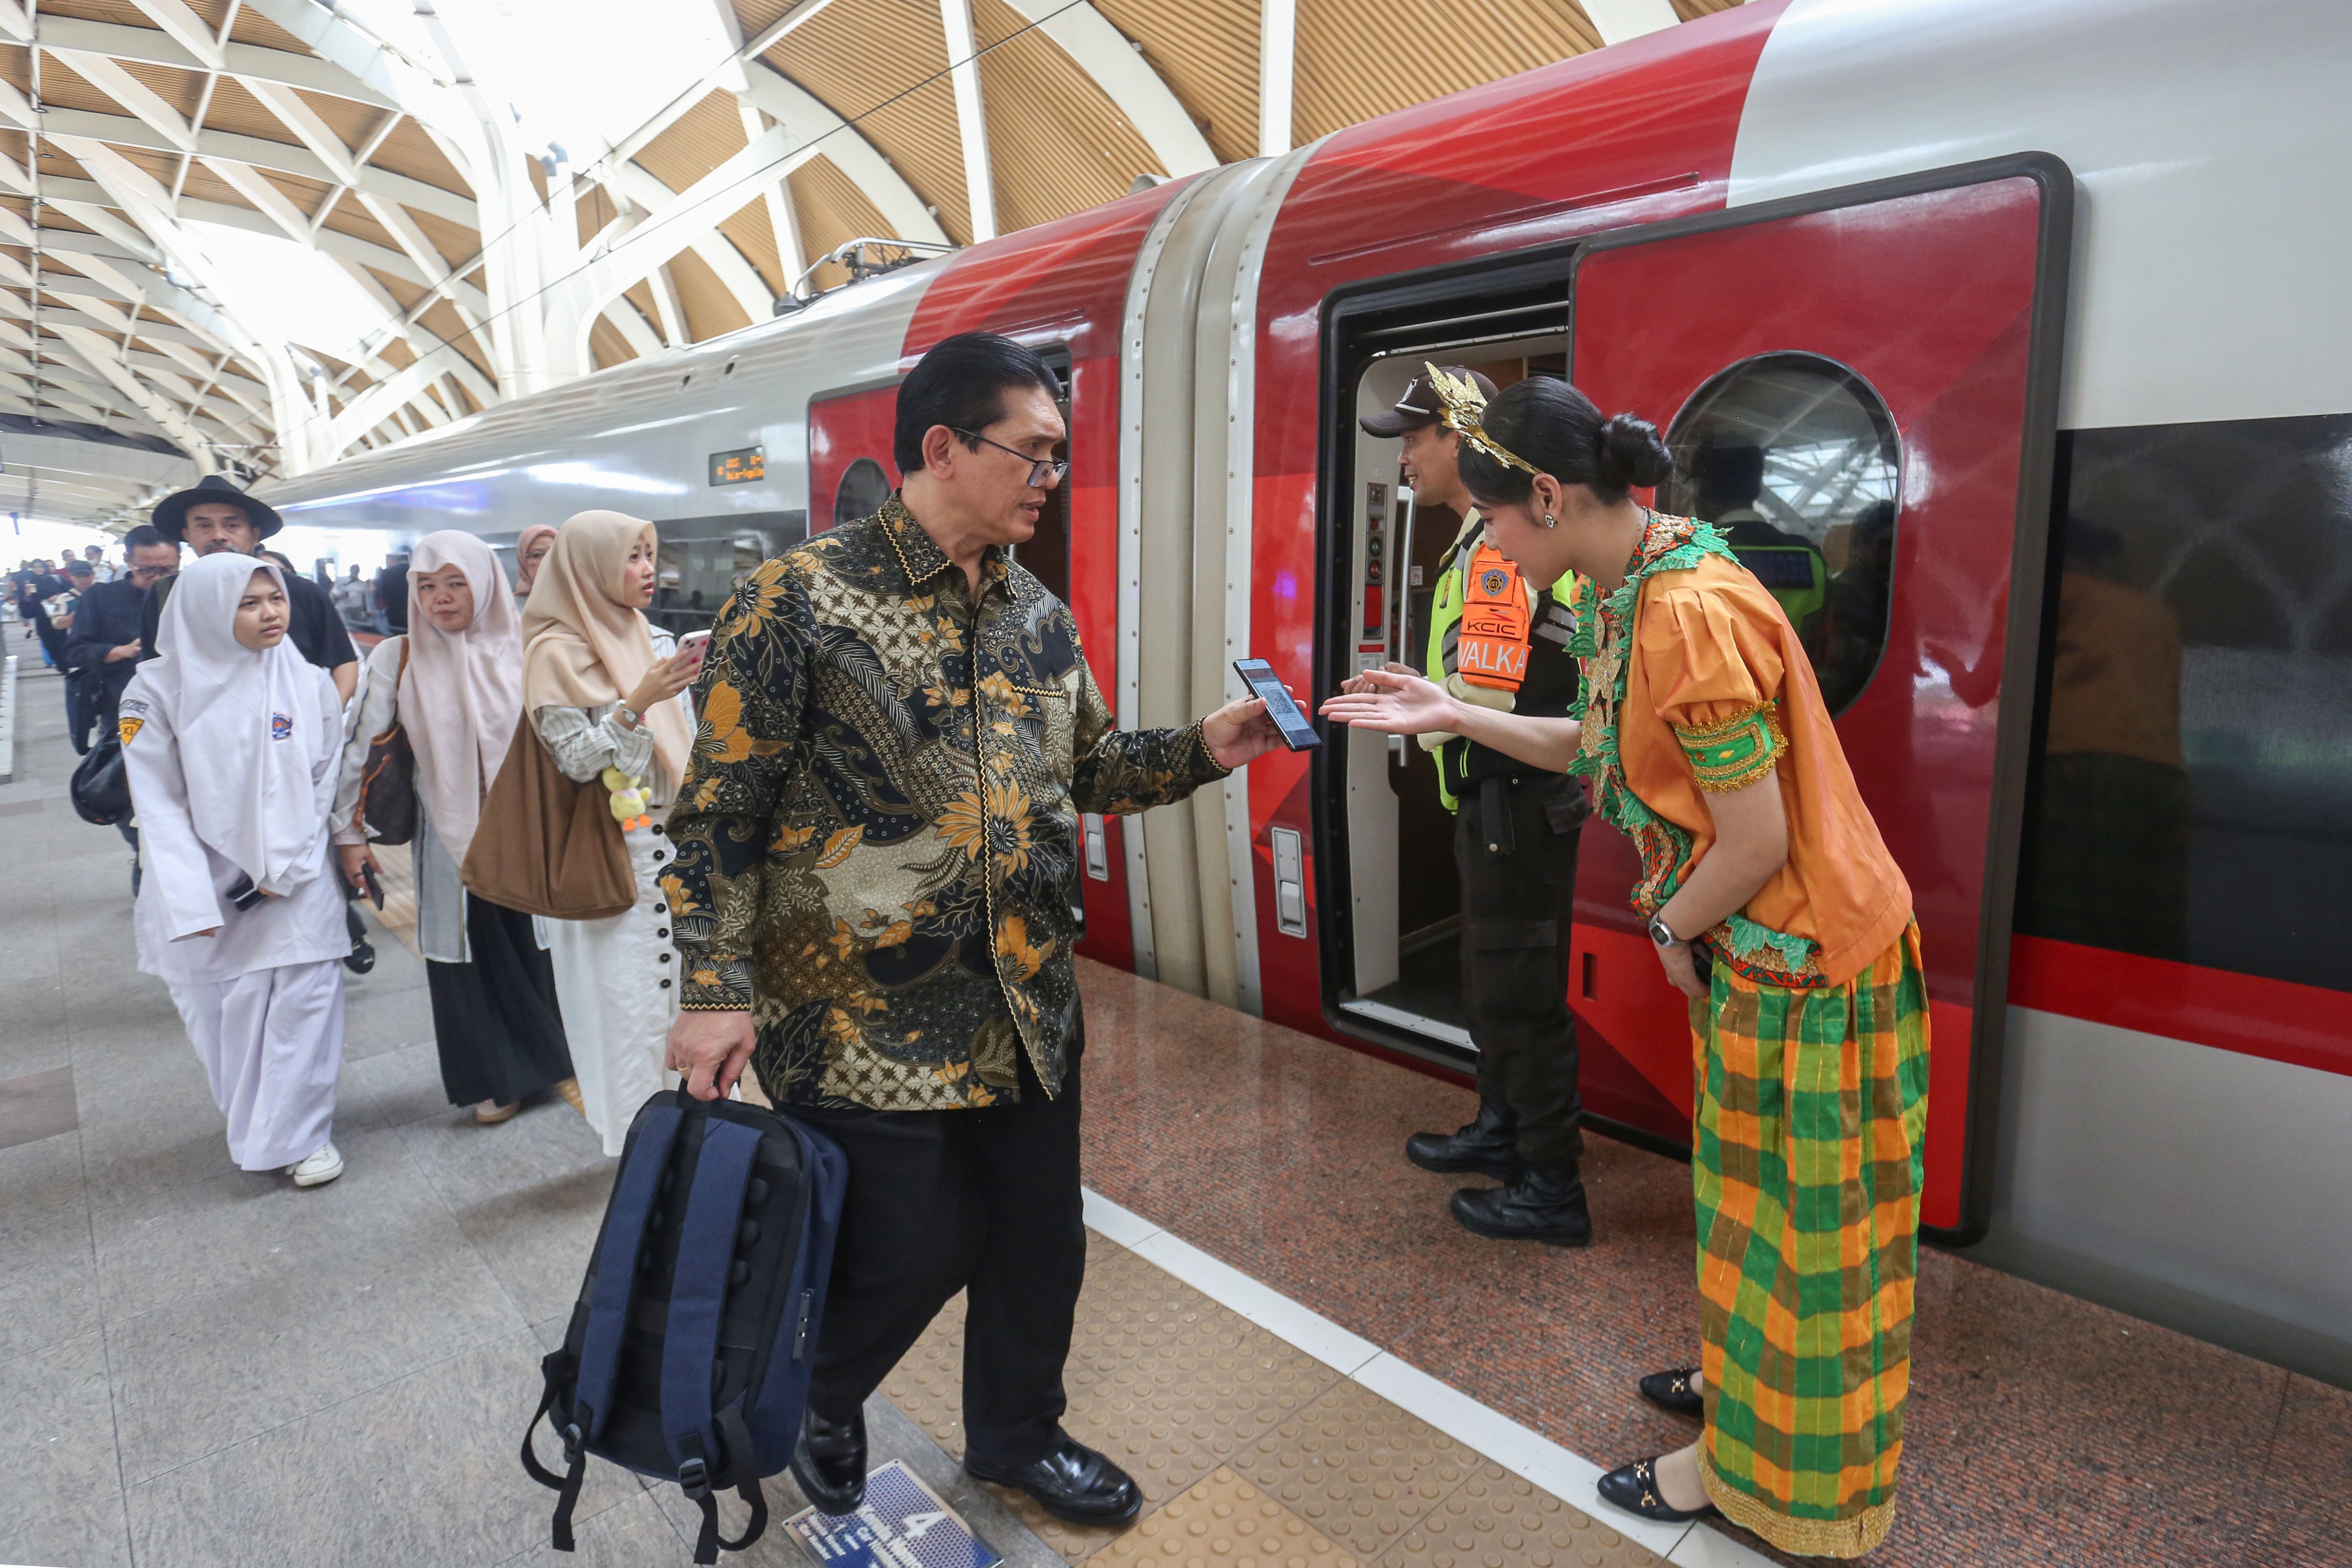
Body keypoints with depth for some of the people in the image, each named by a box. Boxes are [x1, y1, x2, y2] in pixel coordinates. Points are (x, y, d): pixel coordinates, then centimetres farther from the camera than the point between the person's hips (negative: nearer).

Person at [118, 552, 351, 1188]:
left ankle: (301, 1133, 13)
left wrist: (282, 869, -8)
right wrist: (189, 899, -15)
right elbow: (159, 802, -7)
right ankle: (253, 1124, 29)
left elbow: (323, 783, 1)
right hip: (209, 882, 0)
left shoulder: (309, 683, -1)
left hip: (298, 882, 0)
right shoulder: (160, 689, -4)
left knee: (303, 999, -3)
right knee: (225, 1010, 7)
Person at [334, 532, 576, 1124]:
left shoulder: (521, 650, -3)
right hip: (449, 832, 1)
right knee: (467, 950, 7)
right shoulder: (397, 659, -2)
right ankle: (496, 1077, 23)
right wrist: (349, 832, 1)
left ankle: (553, 1051, 28)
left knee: (539, 939, 7)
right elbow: (355, 747, 2)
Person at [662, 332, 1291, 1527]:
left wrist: (1204, 749, 1)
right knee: (912, 1250, 6)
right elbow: (722, 809, -11)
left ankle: (1017, 1434, 45)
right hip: (863, 1016, -6)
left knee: (1039, 1241, 16)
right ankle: (817, 1408, 41)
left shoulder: (1038, 617, 7)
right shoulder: (799, 601, -12)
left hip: (1026, 1004, 6)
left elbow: (1083, 767, 16)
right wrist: (715, 990, -15)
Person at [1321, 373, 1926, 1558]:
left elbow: (1758, 841, -26)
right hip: (1750, 942, 9)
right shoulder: (1624, 590, 1)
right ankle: (1744, 1378, 47)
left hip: (1801, 951, -9)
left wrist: (1672, 930, -9)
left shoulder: (1691, 614, -30)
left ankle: (1747, 1465, 31)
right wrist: (1452, 715, 4)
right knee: (1751, 1182, 24)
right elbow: (1599, 750, 10)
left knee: (1786, 1205, 10)